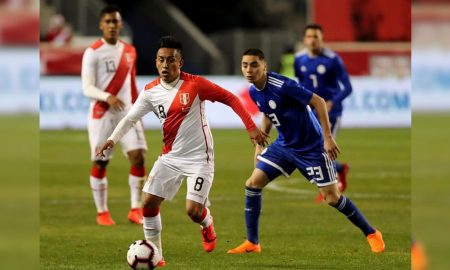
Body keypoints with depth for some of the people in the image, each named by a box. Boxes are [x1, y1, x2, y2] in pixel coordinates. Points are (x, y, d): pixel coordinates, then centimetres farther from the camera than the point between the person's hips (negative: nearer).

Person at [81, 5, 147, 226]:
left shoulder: (129, 51, 11)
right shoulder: (93, 53, -6)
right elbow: (87, 88, -12)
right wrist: (107, 97, -29)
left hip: (127, 113, 4)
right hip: (101, 114, -4)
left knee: (138, 157, -8)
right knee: (100, 163, -1)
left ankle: (136, 210, -2)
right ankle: (102, 212, 10)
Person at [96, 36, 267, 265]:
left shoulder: (194, 84, -14)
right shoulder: (151, 91, -2)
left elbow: (230, 99, -9)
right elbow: (130, 118, 1)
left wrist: (251, 127, -12)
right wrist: (112, 139, -16)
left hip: (199, 158, -4)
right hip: (170, 157, 5)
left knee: (193, 211, -12)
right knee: (149, 202, -6)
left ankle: (207, 223, 26)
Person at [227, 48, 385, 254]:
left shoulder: (282, 86, -27)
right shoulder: (254, 92, -3)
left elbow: (319, 102, -24)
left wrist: (327, 137, -25)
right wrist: (260, 143, 14)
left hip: (311, 147, -7)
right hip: (284, 145, 7)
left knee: (332, 197, -6)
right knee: (253, 183, -3)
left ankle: (372, 234, 13)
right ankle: (252, 243, 6)